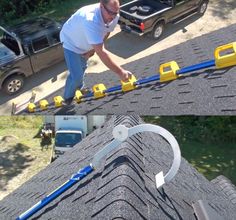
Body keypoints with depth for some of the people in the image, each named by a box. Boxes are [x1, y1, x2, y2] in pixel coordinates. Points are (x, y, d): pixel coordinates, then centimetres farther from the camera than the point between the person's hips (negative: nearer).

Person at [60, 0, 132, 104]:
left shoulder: (114, 17, -24)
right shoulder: (90, 20, -47)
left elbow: (106, 33, -1)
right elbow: (101, 52, -49)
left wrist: (93, 49, -10)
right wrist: (120, 72, -48)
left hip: (85, 44, 7)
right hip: (71, 43, -6)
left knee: (82, 68, 27)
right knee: (76, 77, -8)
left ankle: (80, 87, 56)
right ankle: (68, 97, 22)